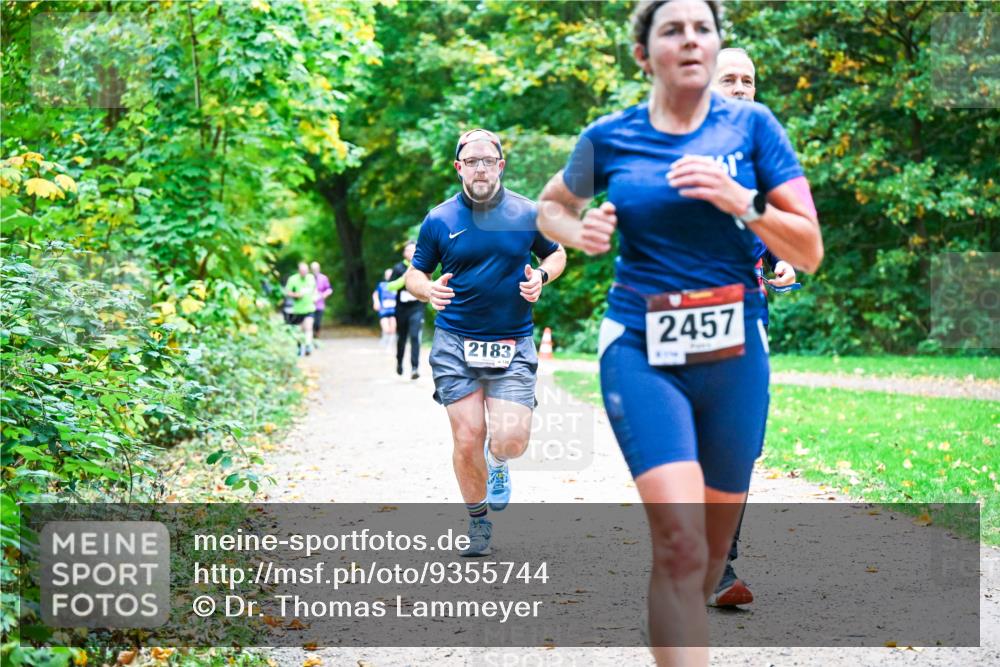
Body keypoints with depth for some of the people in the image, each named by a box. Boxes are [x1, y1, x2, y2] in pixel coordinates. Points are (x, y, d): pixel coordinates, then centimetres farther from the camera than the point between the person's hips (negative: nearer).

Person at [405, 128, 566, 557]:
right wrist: (428, 290, -13)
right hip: (455, 344, 0)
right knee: (467, 440, -3)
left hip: (513, 344, 0)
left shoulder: (528, 214, 2)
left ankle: (498, 463, 28)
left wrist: (541, 276, -4)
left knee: (511, 440, -12)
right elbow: (414, 274, 10)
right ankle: (478, 522, 21)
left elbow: (557, 254, 18)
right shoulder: (439, 220, 2)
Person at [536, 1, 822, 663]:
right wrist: (580, 233, -1)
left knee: (715, 541, 13)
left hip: (734, 355, 2)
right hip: (642, 351, -2)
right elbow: (551, 207, 22)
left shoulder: (752, 125, 1)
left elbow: (810, 252, -1)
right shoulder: (610, 138, 2)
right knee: (679, 540, -20)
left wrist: (739, 200, -17)